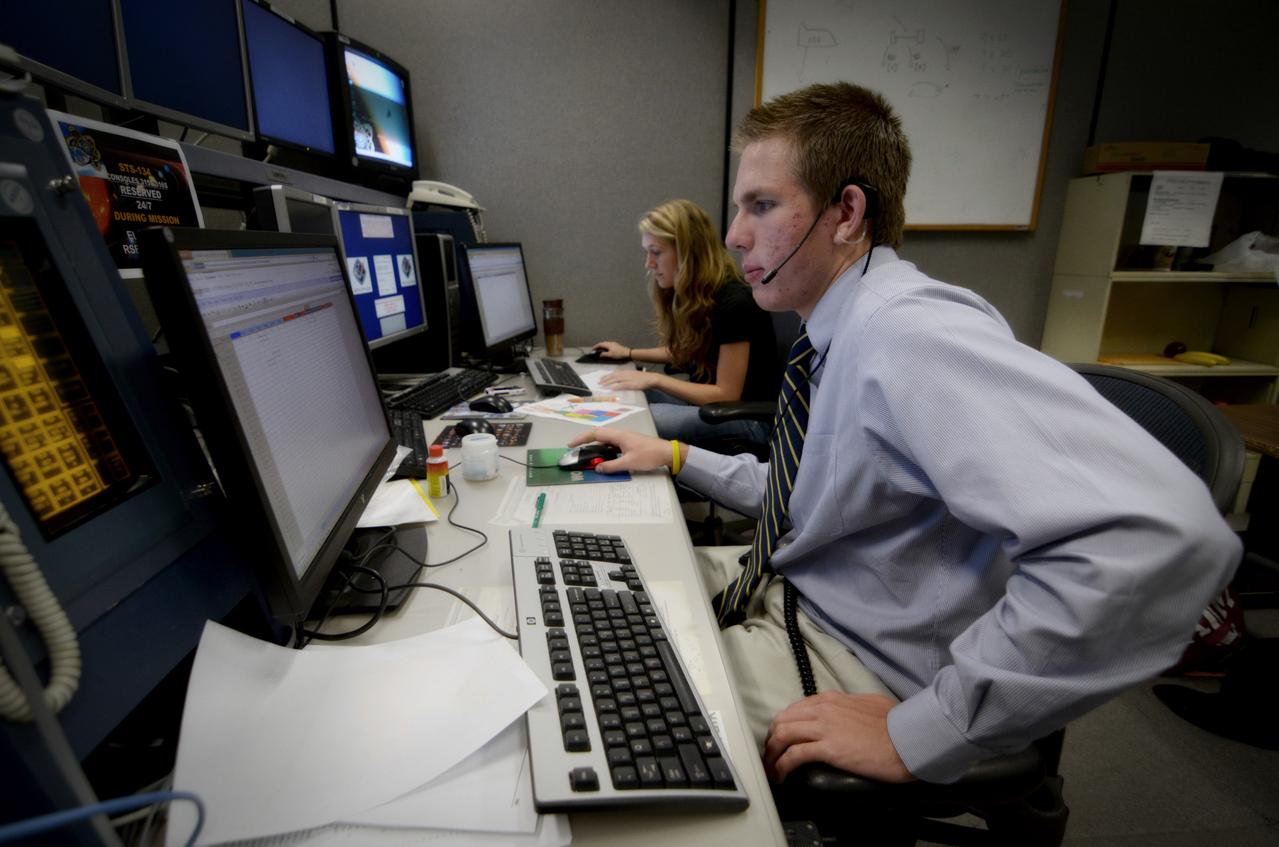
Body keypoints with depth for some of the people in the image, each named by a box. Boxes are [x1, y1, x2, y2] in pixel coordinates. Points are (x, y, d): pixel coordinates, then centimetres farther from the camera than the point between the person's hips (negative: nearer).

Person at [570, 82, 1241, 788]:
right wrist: (677, 458, 7)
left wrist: (919, 732, -31)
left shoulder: (907, 333, -28)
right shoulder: (839, 337, 3)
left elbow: (1162, 538, -39)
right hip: (790, 589, 9)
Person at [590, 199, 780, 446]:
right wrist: (629, 353, 16)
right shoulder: (691, 295, 3)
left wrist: (654, 379, -23)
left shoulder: (733, 303, -22)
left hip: (747, 418, -8)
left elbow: (726, 395, -21)